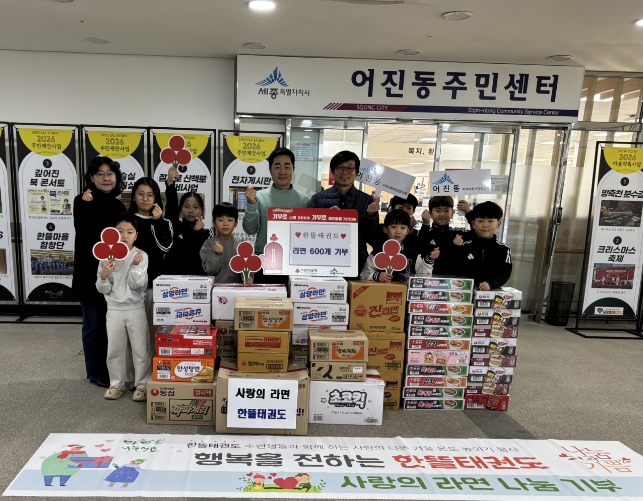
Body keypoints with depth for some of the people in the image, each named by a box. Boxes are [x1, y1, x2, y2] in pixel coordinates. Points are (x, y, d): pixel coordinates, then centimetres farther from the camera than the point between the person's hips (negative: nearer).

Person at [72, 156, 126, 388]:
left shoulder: (118, 205, 9)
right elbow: (85, 234, -19)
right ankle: (96, 372, 17)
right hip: (91, 273, -6)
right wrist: (87, 206, -28)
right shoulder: (82, 201, -7)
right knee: (94, 324, 3)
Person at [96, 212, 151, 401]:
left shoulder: (141, 256, -7)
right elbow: (103, 290, 0)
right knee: (114, 349, 12)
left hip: (136, 309, -2)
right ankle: (116, 384, 28)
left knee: (141, 349, 5)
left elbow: (136, 285, -13)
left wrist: (135, 266, -26)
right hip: (114, 309, 2)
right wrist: (103, 276, -19)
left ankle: (142, 384, 19)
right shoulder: (107, 257, -2)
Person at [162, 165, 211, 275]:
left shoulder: (206, 233, 4)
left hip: (196, 277, 0)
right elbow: (171, 206, -14)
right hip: (172, 275, 0)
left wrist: (198, 233, -22)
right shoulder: (173, 227, 3)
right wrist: (170, 183, -30)